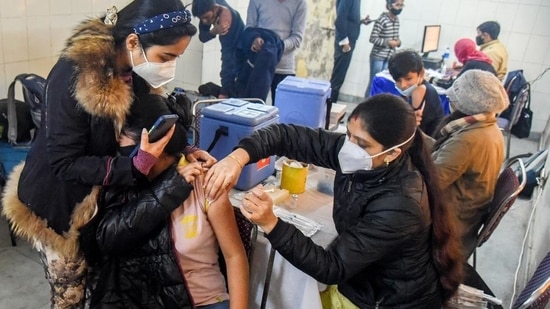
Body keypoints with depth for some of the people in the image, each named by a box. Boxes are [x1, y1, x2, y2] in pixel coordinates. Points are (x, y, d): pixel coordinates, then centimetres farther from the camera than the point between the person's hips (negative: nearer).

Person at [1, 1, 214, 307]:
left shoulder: (138, 72, -9)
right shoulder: (74, 74, -28)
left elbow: (148, 130, 3)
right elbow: (64, 163, -25)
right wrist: (136, 166, -35)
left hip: (107, 197, 5)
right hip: (60, 202, -5)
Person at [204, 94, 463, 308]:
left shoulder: (400, 206, -33)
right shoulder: (354, 154, -15)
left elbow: (332, 268, -29)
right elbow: (288, 135, -15)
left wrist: (270, 223, -38)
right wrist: (238, 157, -32)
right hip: (362, 279, 6)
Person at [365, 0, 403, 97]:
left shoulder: (397, 20, 8)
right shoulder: (381, 20, -15)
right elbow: (373, 38, -16)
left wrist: (398, 41, -2)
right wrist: (388, 42, -21)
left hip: (389, 58, 7)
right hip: (378, 57, -7)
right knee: (374, 82, -1)